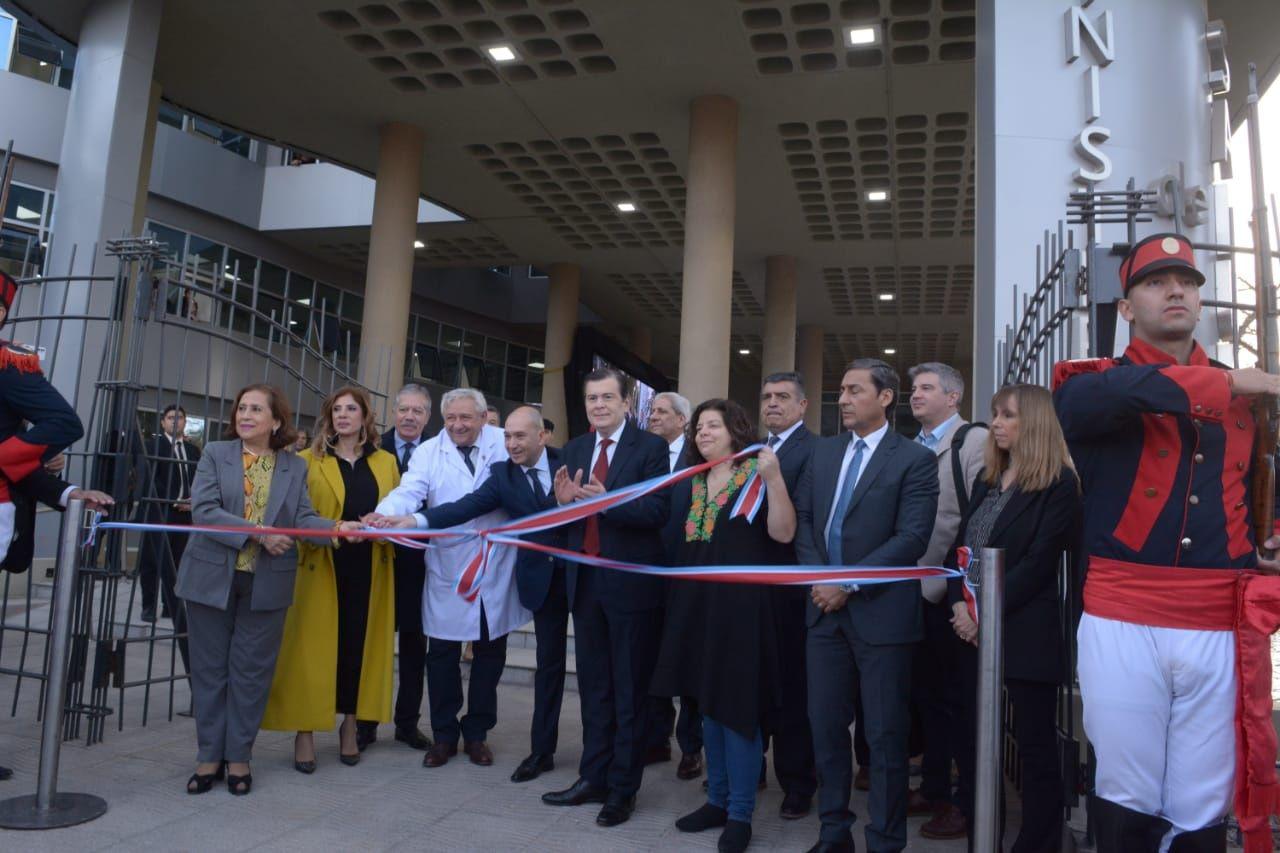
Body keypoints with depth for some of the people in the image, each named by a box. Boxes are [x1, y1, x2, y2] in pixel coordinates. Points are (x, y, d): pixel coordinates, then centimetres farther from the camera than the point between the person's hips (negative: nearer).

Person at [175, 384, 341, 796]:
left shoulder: (295, 466, 6)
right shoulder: (214, 454, 1)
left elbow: (304, 517, -3)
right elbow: (204, 510, -11)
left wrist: (335, 527, -23)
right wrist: (255, 533, -21)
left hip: (267, 583, 1)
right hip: (213, 577, 0)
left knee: (252, 671, 7)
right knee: (210, 668, 9)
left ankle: (238, 756, 21)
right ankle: (209, 756, 22)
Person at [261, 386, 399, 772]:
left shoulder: (386, 463, 10)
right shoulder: (308, 461, 3)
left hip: (369, 570, 2)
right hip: (321, 568, -2)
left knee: (360, 645, 7)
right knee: (315, 646, 1)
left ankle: (350, 725, 22)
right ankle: (305, 730, 11)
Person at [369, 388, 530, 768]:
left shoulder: (504, 444, -1)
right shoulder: (428, 453, -3)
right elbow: (409, 490, -18)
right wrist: (383, 514, -38)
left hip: (496, 569, 1)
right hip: (448, 569, -1)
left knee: (490, 653, 13)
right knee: (442, 654, 7)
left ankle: (477, 733, 30)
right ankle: (444, 735, 26)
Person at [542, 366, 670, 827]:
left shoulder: (651, 447, -9)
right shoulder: (574, 450, 8)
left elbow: (658, 512, -18)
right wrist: (563, 500, -17)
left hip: (631, 582, -6)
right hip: (585, 581, 6)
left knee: (629, 690, 7)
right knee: (593, 686, 16)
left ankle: (623, 788, 20)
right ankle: (593, 777, 30)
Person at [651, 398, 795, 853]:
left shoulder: (757, 474, -6)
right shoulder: (688, 483, 12)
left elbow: (783, 533, -16)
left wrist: (774, 478, -25)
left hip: (739, 602, -6)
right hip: (695, 601, 6)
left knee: (739, 704, 1)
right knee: (709, 701, 14)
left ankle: (740, 812, 15)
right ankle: (717, 798, 28)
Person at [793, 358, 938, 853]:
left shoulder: (915, 460, -6)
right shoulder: (823, 452, 12)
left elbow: (911, 538, -14)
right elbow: (801, 517, 9)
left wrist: (849, 583, -16)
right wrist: (818, 578, -5)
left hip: (881, 613, -5)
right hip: (825, 608, 5)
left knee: (885, 734, 7)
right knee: (826, 725, 12)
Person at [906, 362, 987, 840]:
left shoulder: (974, 441, -9)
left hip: (953, 597, -7)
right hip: (916, 593, 7)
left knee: (958, 699, 3)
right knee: (925, 694, 16)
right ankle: (934, 788, 30)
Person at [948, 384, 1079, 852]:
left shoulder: (1059, 483, -7)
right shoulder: (986, 479, 16)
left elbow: (1038, 562, -14)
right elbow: (960, 544, 12)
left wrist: (985, 614, -15)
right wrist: (959, 603, -4)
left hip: (1024, 631, -7)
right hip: (971, 629, 7)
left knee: (1034, 743, 3)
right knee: (969, 737, 12)